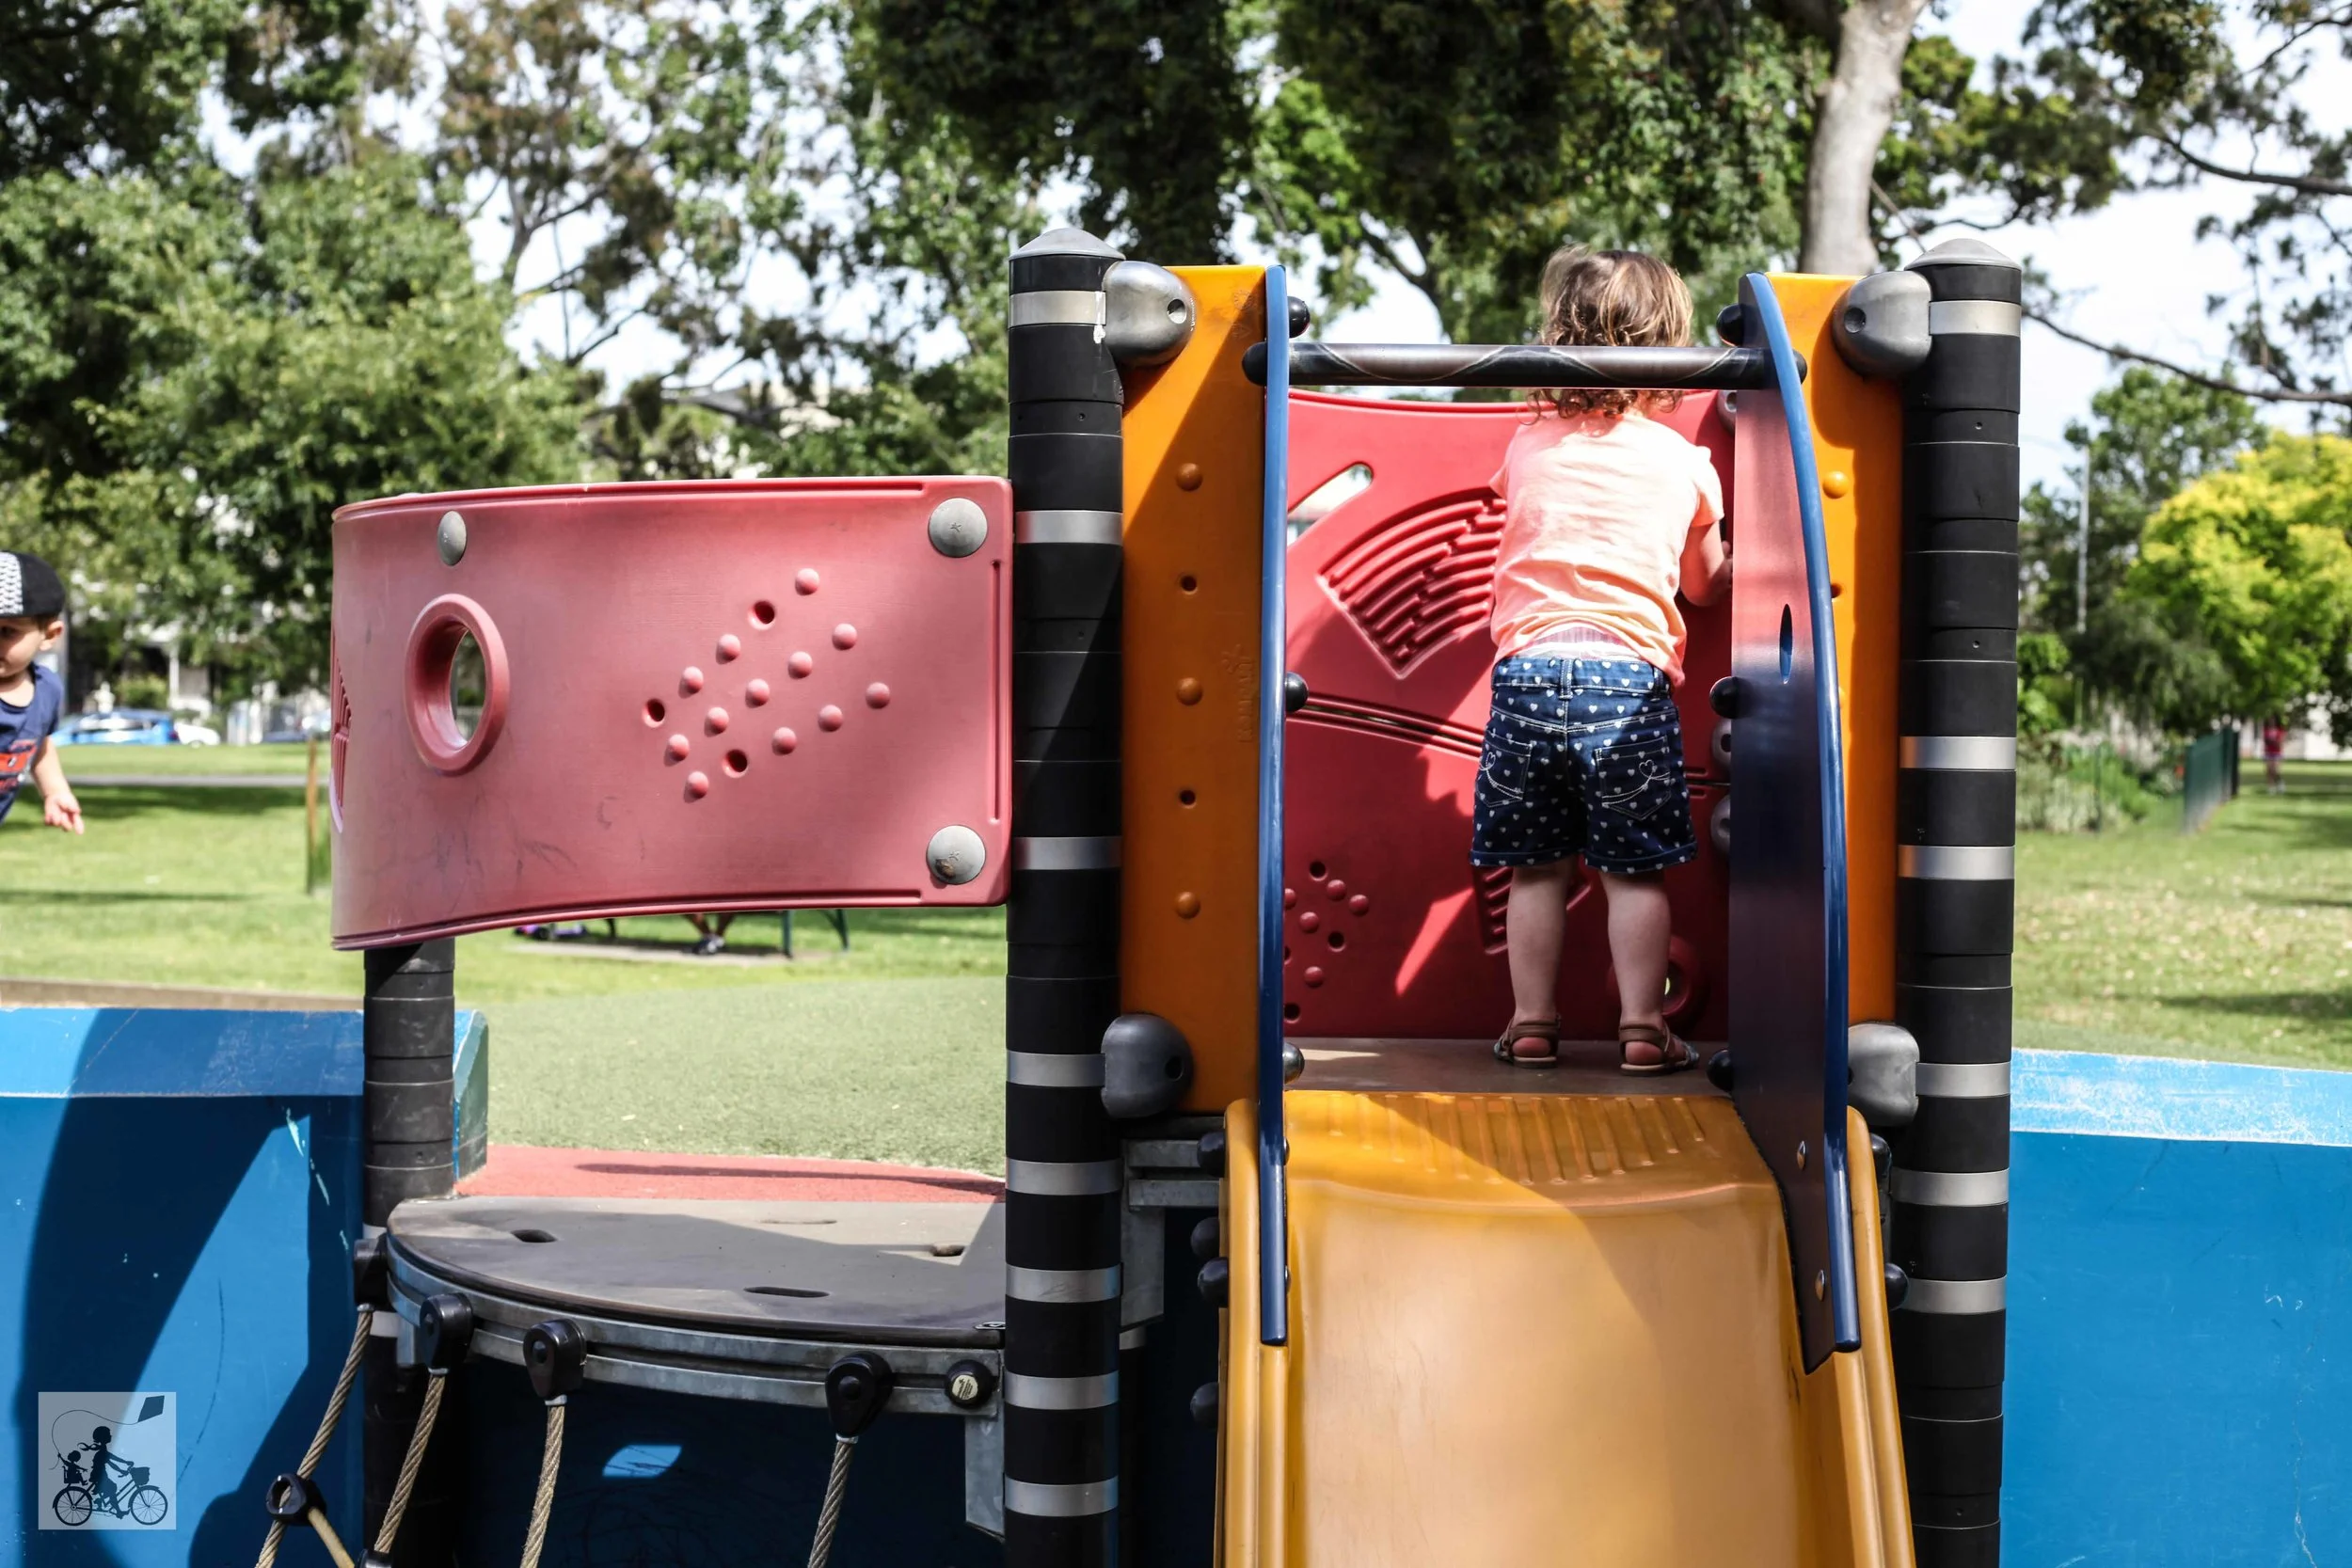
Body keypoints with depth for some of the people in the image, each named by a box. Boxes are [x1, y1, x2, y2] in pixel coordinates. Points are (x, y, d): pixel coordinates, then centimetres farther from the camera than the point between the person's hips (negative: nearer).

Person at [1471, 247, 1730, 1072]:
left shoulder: (1528, 444, 10)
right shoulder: (1685, 462, 6)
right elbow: (1707, 585, 19)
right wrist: (1728, 564, 41)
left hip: (1527, 667, 2)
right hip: (1632, 672, -1)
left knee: (1536, 867, 9)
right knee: (1634, 870, 5)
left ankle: (1532, 1024, 14)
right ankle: (1642, 1027, 5)